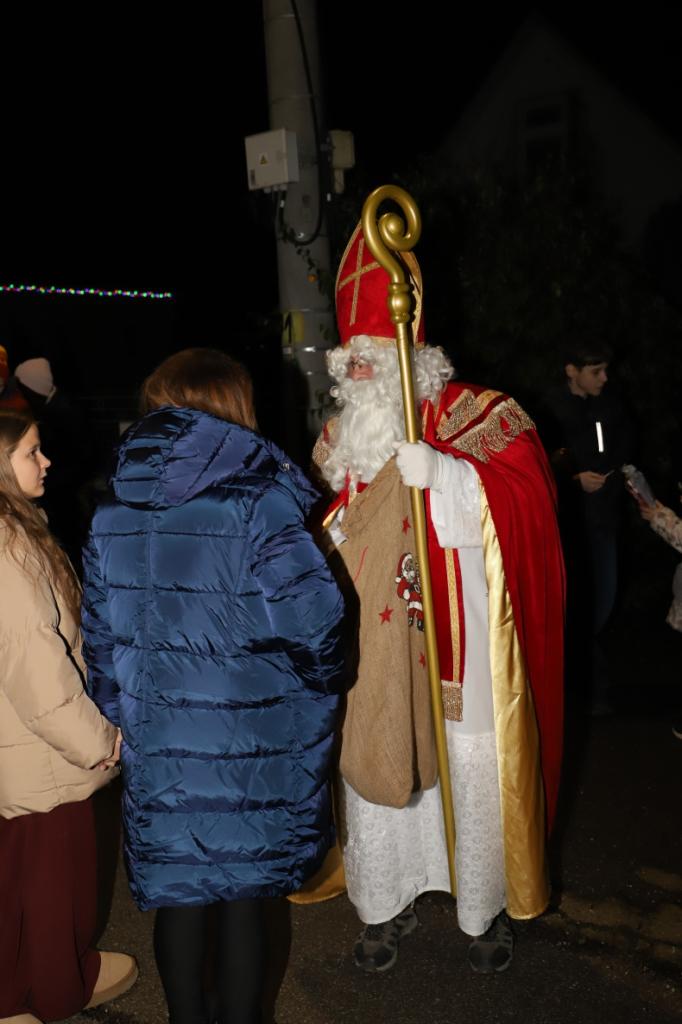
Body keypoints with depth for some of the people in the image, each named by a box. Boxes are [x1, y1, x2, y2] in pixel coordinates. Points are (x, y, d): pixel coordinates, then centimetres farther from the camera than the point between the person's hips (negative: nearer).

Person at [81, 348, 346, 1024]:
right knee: (242, 899, 13)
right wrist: (320, 682, 1)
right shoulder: (257, 500, -16)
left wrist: (122, 715, 18)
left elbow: (99, 631, 6)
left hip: (157, 745, 4)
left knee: (179, 897, 19)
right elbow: (312, 614, -19)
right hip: (249, 747, -4)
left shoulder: (114, 511, 0)